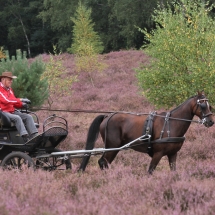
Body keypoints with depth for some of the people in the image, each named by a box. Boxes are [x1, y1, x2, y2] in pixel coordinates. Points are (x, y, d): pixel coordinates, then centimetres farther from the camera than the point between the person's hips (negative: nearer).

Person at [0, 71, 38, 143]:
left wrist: (22, 105, -1)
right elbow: (6, 100, -21)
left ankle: (34, 137, -24)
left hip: (12, 111, 9)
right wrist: (20, 100, -20)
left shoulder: (9, 90, 20)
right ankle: (25, 139, -43)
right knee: (17, 118, -34)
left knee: (28, 117, -10)